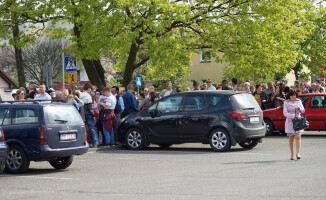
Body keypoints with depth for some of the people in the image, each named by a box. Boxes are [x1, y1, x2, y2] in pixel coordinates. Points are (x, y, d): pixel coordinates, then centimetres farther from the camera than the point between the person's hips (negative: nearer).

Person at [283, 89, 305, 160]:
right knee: (291, 138, 4)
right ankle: (292, 154, 11)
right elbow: (285, 113, -6)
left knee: (298, 137, -11)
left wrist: (299, 108, -12)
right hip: (290, 121, -1)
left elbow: (303, 110, 10)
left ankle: (298, 153, -16)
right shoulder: (286, 103, 1)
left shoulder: (299, 101, 9)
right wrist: (294, 116, -17)